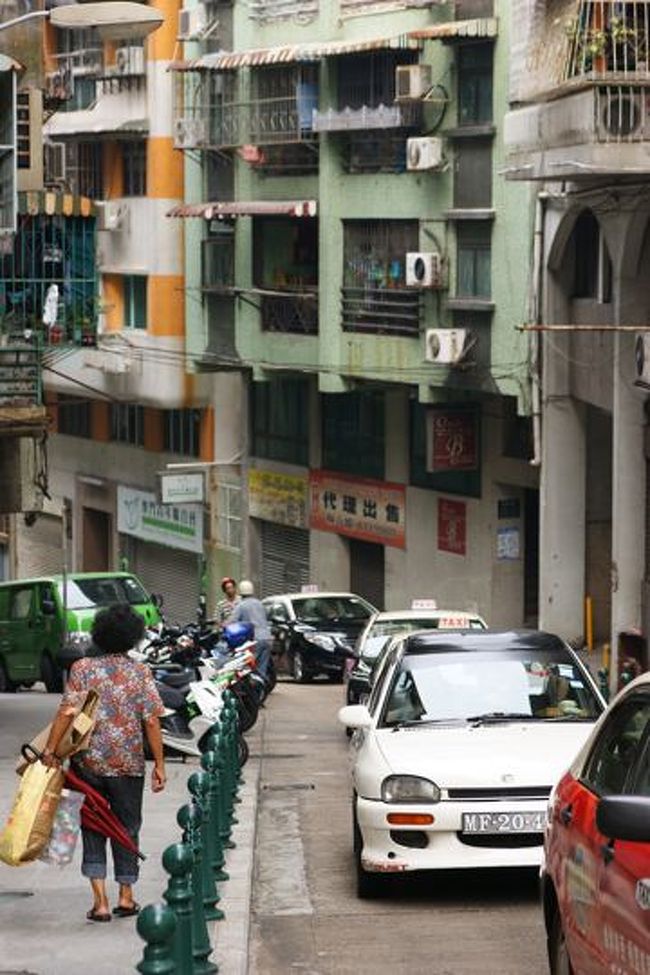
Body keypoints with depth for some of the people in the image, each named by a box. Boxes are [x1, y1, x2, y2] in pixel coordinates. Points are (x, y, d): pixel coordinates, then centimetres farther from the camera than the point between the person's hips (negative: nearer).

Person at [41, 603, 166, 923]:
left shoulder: (82, 668, -3)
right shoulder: (140, 672, -3)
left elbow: (67, 711, -11)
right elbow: (151, 721, -6)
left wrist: (51, 749, -7)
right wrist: (159, 764, -1)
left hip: (88, 762, 0)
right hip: (128, 764, 0)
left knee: (93, 828, 8)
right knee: (126, 828, 14)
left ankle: (100, 900, -2)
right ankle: (126, 897, 23)